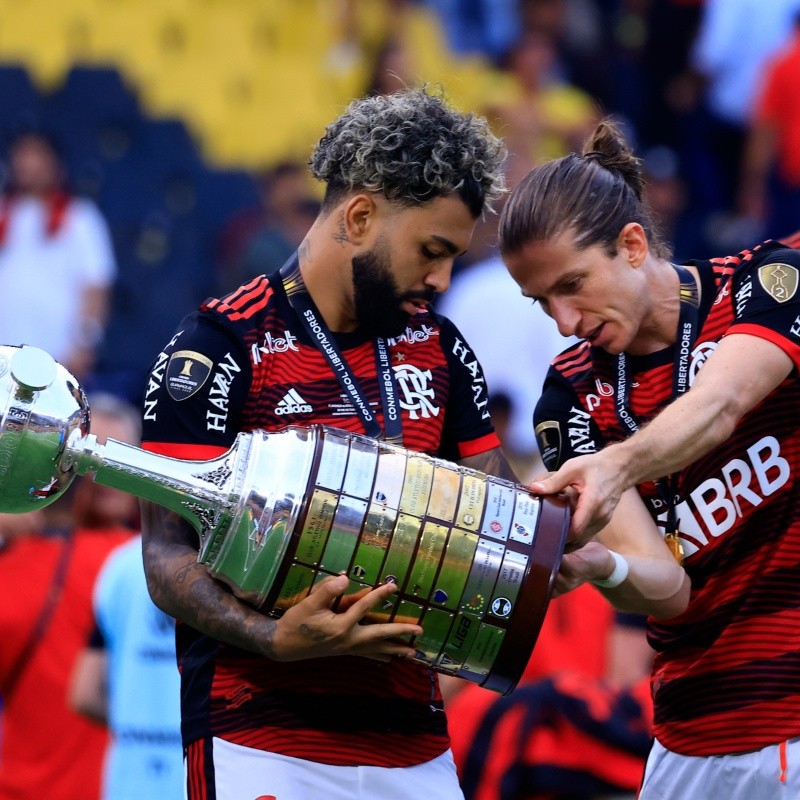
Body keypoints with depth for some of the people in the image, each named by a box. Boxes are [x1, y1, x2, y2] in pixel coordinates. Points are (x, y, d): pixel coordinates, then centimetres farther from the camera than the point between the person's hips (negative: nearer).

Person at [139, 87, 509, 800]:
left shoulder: (440, 349, 12)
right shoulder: (220, 348, -7)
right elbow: (168, 555, -10)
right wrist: (275, 639, -26)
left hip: (414, 741, 6)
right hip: (261, 742, -5)